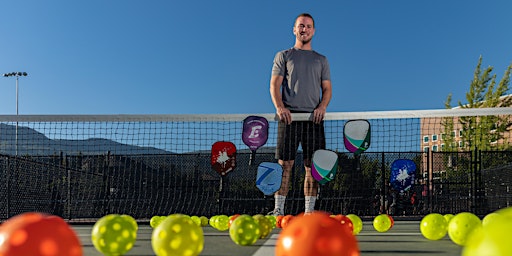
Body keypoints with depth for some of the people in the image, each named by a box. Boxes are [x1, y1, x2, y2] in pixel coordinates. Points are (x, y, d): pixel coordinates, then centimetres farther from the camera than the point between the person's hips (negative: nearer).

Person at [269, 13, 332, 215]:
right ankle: (278, 209, -4)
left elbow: (327, 89, 13)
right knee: (285, 164, -7)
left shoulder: (321, 60, 20)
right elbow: (275, 85, 3)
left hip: (313, 117, 2)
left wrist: (322, 106, -8)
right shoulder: (283, 56, 14)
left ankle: (309, 210, 5)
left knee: (312, 166, -1)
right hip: (289, 115, -2)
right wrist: (280, 107, -16)